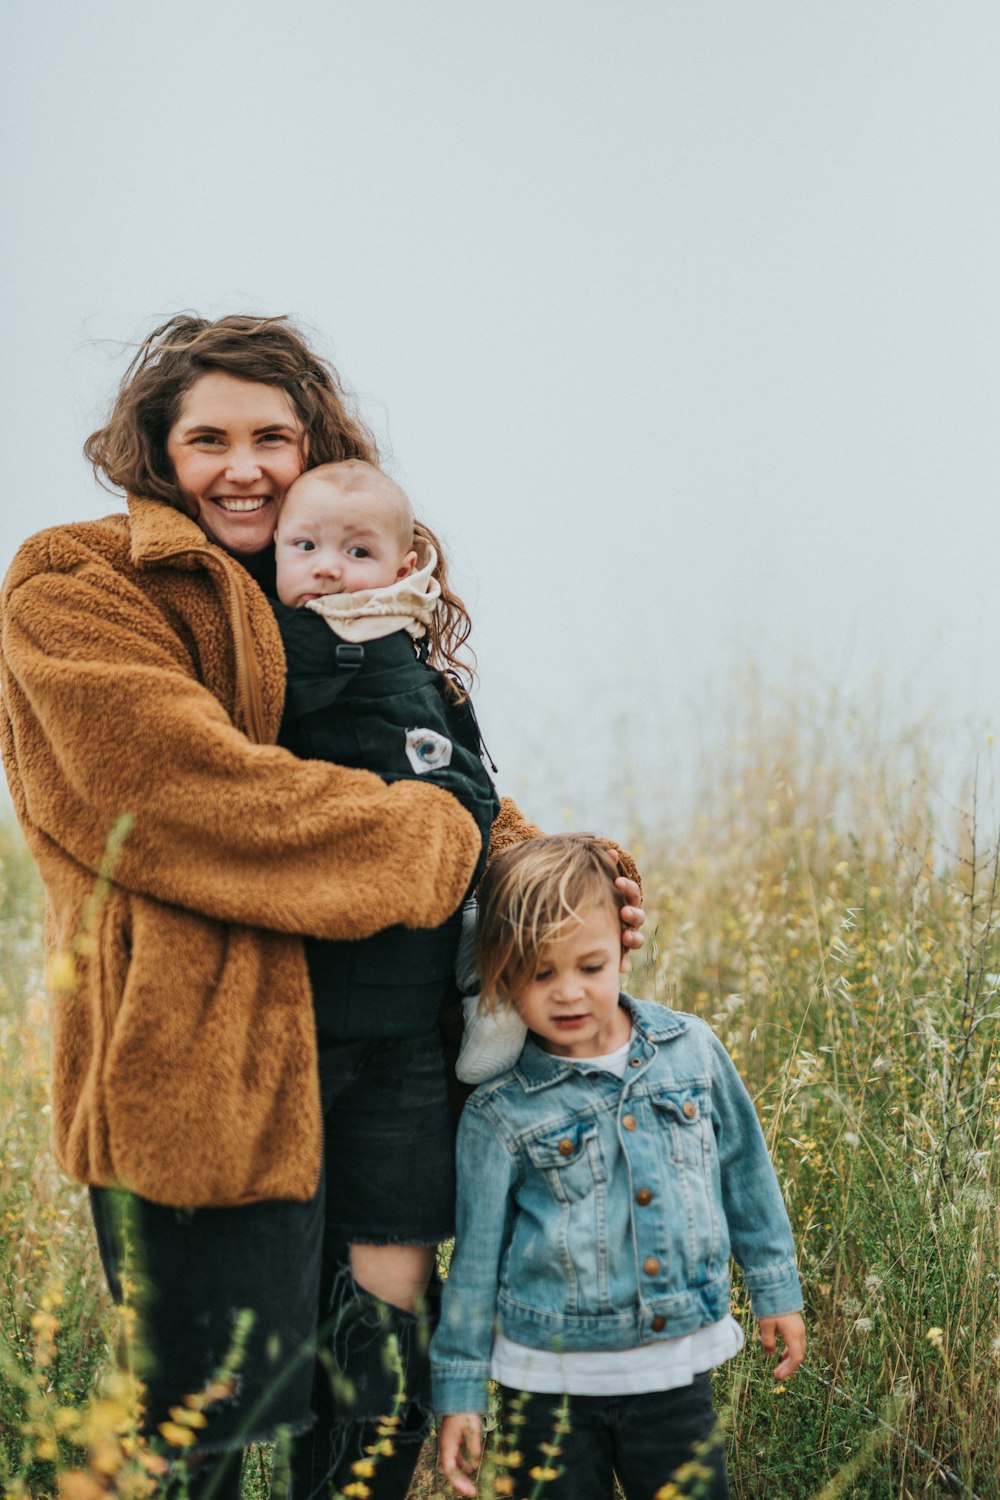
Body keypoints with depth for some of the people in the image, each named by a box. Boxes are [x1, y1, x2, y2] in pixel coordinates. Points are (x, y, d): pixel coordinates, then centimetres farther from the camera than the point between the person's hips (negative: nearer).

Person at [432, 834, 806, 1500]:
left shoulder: (691, 1049, -3)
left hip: (678, 1370, 2)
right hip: (550, 1382, -2)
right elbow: (476, 1255, -2)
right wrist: (460, 1390, 0)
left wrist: (776, 1289, 15)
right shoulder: (501, 1110, -10)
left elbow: (744, 1170, 10)